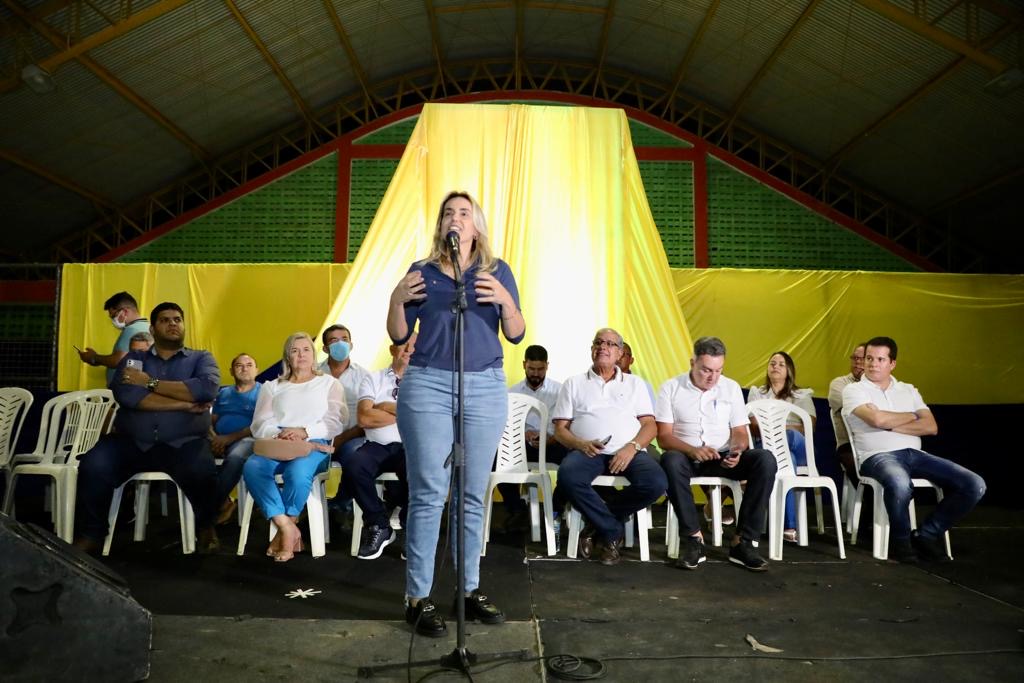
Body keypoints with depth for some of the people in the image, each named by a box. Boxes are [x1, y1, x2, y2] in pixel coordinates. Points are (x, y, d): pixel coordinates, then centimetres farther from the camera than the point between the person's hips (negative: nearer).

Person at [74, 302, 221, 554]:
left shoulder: (201, 358, 13)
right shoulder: (133, 359, 17)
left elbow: (207, 389, -11)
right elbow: (125, 394, -5)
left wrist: (150, 382, -7)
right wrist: (184, 404, -9)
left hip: (184, 444, -2)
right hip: (132, 442, 2)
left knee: (202, 472, -32)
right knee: (92, 465, -25)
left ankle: (205, 527, 0)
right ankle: (91, 533, 0)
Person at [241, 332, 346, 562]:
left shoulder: (329, 383, 19)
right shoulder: (272, 386, 25)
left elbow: (335, 422, 4)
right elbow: (259, 424, 10)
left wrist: (304, 432, -13)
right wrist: (278, 435, -13)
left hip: (313, 445, -2)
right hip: (276, 445, 3)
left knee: (297, 472, -37)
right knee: (252, 468, -32)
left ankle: (284, 532, -15)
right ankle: (288, 529, -29)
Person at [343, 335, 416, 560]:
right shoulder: (373, 379, 15)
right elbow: (364, 418, -1)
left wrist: (387, 407, -2)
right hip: (377, 446, 1)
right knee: (352, 463, -32)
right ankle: (379, 526, -6)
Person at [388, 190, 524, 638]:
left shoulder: (497, 271, 10)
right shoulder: (421, 272, 9)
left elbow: (517, 335, 3)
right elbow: (399, 337, 9)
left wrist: (505, 300, -14)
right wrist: (396, 300, -9)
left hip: (485, 387, 1)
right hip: (428, 385, -1)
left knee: (473, 495, 6)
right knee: (428, 494, -3)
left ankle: (470, 589, 18)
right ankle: (417, 597, 6)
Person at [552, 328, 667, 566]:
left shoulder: (634, 383, 20)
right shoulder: (574, 383, 17)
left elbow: (650, 425, 11)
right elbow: (560, 429, 10)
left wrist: (632, 447, -10)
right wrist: (581, 444, -12)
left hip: (627, 452, 1)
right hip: (587, 451, -1)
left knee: (656, 483, -29)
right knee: (568, 477, -35)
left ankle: (597, 524, -8)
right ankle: (613, 531, -12)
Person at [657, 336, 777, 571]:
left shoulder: (731, 387, 7)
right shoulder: (671, 388, -3)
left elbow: (740, 431, 6)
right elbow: (664, 436, -8)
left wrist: (737, 451, -19)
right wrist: (692, 450, -27)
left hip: (723, 458, 3)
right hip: (687, 456, -3)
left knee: (765, 459, -25)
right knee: (671, 460, -38)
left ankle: (743, 541, -23)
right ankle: (693, 538, -28)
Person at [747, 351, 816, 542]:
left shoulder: (802, 395, 23)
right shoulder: (756, 393, 23)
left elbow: (809, 427, 6)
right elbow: (754, 427, 8)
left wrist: (783, 431, -11)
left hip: (799, 447, 1)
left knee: (788, 437, -40)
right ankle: (789, 526, -45)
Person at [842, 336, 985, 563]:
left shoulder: (908, 390, 20)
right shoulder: (853, 390, 6)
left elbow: (931, 427, 7)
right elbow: (877, 419, -13)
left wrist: (891, 425, -5)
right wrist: (911, 416, 4)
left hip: (914, 454, 6)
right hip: (878, 456, -6)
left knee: (974, 485, -13)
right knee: (900, 484, -41)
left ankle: (926, 534, 1)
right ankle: (900, 539, -10)